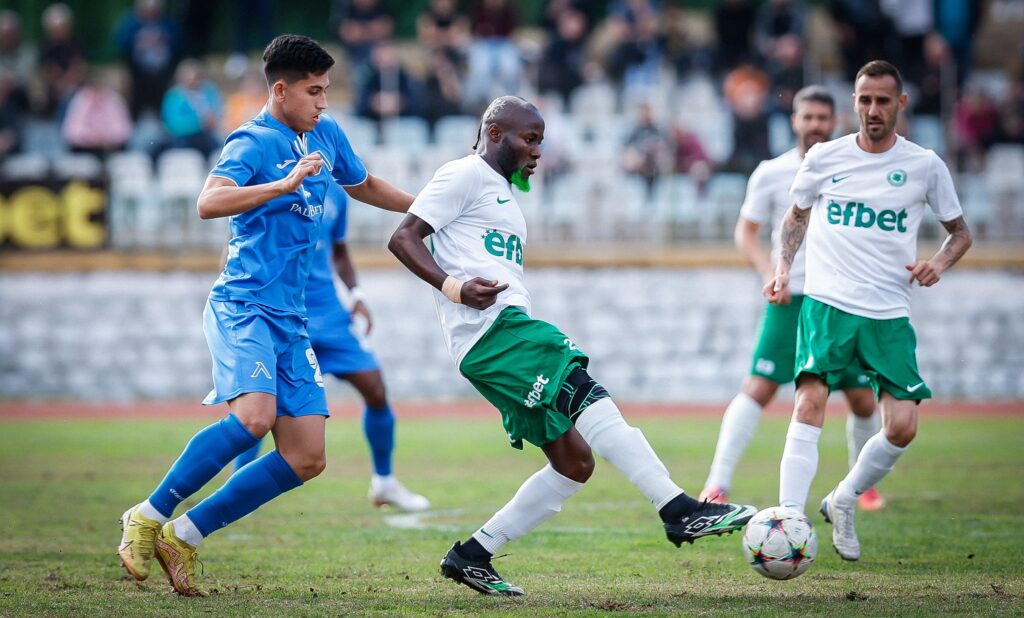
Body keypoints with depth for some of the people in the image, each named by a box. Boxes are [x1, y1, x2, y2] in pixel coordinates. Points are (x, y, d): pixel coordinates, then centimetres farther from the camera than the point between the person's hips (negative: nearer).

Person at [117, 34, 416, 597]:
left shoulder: (326, 135, 16)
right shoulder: (253, 143, -8)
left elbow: (363, 186, 36)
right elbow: (209, 202, -26)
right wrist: (286, 184, -33)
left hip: (290, 319, 8)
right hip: (243, 304, -8)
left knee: (307, 458, -1)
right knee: (254, 415, -31)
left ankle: (185, 534, 5)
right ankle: (148, 516, -16)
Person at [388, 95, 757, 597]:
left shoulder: (503, 190, 30)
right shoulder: (466, 175, 1)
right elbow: (402, 239, -9)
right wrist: (454, 287, -21)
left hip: (510, 331, 10)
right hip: (492, 327, -10)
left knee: (574, 461, 4)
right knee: (589, 399, -24)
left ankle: (472, 556, 7)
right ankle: (678, 510, -31)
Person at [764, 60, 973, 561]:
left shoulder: (924, 166, 4)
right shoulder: (824, 158, 4)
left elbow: (960, 232, 15)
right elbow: (797, 215, 20)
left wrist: (938, 262, -6)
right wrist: (783, 268, 4)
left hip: (890, 313, 1)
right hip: (827, 303, -1)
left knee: (902, 426, -7)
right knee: (811, 401, -21)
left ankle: (843, 501, 19)